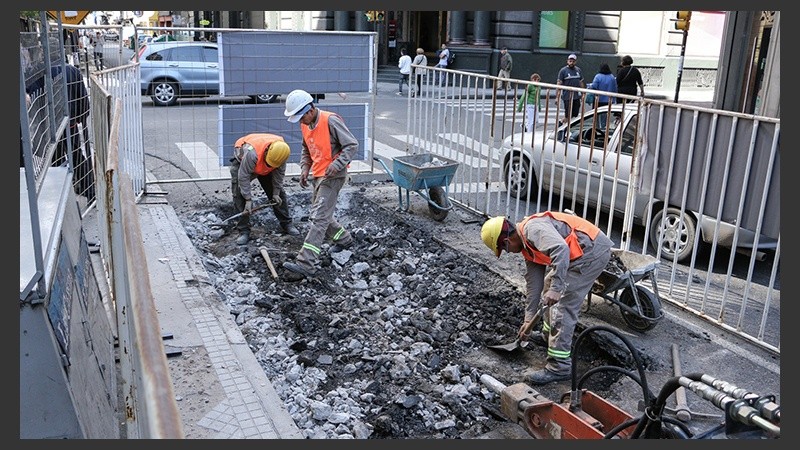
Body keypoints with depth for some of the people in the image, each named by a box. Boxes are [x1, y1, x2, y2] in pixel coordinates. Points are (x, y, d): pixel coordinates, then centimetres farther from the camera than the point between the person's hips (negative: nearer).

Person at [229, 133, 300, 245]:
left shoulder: (281, 151, -31)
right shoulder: (252, 152, -46)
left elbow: (279, 173, -15)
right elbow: (244, 176, -36)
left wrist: (276, 193, -13)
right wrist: (248, 199, -32)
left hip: (265, 169, 4)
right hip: (242, 162, -4)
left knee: (279, 195, 1)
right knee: (239, 196, -16)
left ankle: (286, 224, 15)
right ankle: (244, 231, -9)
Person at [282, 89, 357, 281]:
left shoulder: (331, 121, -18)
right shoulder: (305, 125, 6)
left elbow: (352, 145, -16)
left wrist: (337, 164, -27)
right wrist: (305, 168, 5)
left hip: (333, 176, -9)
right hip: (318, 175, 9)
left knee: (318, 218, -15)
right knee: (320, 215, 18)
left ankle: (306, 263, -19)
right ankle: (343, 238, 41)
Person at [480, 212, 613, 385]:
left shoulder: (532, 228, -17)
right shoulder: (527, 243, 15)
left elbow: (561, 249, -33)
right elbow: (534, 281, 18)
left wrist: (555, 288, -33)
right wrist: (529, 318, 19)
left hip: (593, 251, -11)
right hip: (584, 253, 11)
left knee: (562, 305, -11)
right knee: (549, 283, 26)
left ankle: (559, 366, -6)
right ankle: (549, 335, 43)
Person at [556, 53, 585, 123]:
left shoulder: (578, 70, 11)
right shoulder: (563, 70, -3)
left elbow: (581, 82, 19)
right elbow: (559, 84, -6)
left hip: (577, 96, 5)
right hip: (567, 97, -5)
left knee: (575, 115, 7)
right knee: (568, 116, -4)